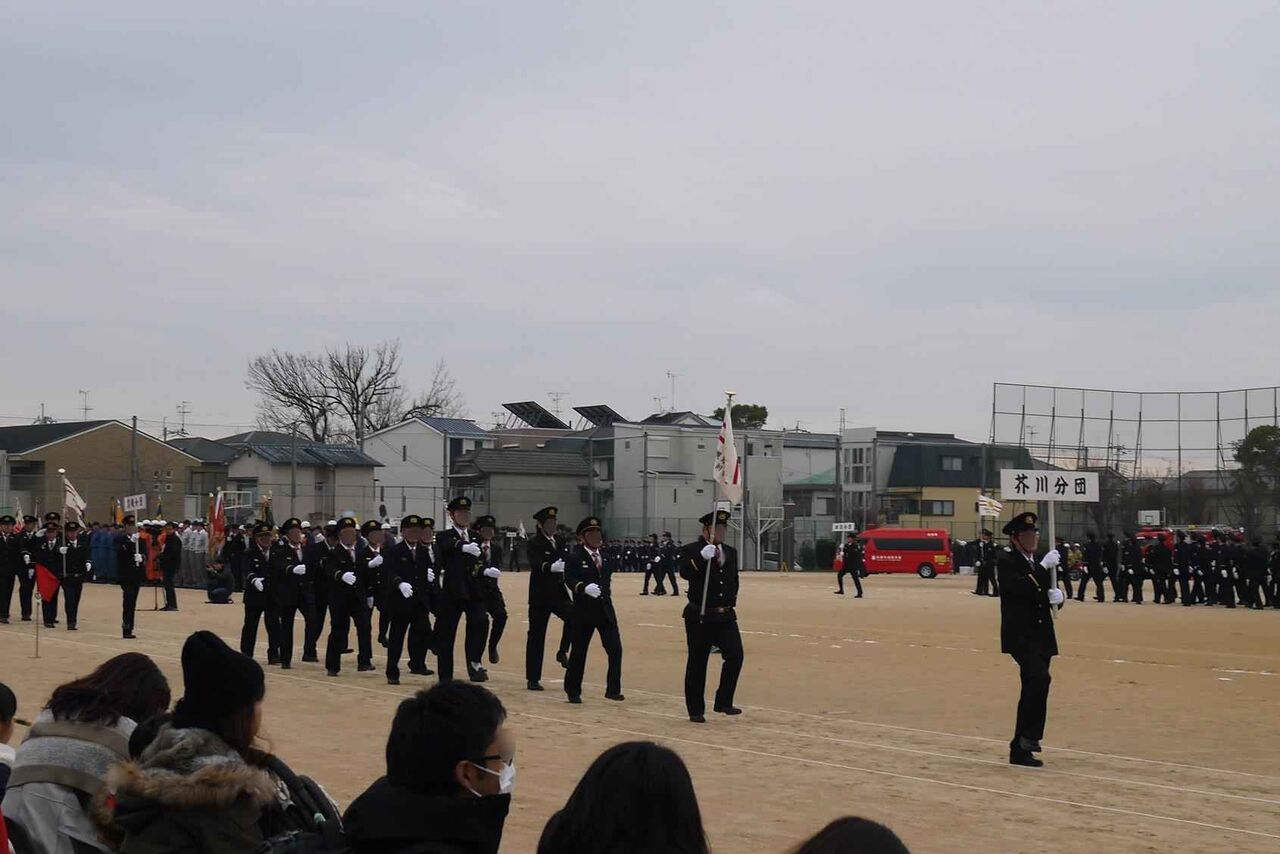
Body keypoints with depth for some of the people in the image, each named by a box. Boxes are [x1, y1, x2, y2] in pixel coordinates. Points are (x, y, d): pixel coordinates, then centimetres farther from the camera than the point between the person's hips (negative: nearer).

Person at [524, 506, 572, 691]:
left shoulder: (560, 540, 11)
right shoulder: (534, 543, -9)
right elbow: (536, 565, -26)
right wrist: (551, 567, -45)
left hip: (559, 592, 5)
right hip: (540, 596, -5)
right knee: (536, 636, 1)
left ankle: (563, 652, -1)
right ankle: (533, 679, 9)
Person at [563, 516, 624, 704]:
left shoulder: (606, 556, 12)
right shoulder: (575, 557, -8)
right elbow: (570, 579, -21)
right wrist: (584, 587, -36)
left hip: (605, 610, 5)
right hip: (583, 611, -5)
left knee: (615, 649, -3)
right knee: (578, 652, 3)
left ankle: (613, 689, 6)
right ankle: (573, 691, 16)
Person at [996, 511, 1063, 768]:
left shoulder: (1038, 564, 17)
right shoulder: (1007, 561, -7)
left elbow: (1042, 595, 19)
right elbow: (1021, 588, -23)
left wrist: (1056, 596, -3)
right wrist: (1044, 567, -20)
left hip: (1041, 637, 8)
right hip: (1020, 636, -8)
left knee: (1031, 691, 8)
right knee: (1040, 678, -26)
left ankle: (1020, 749, 14)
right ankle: (1030, 735, -15)